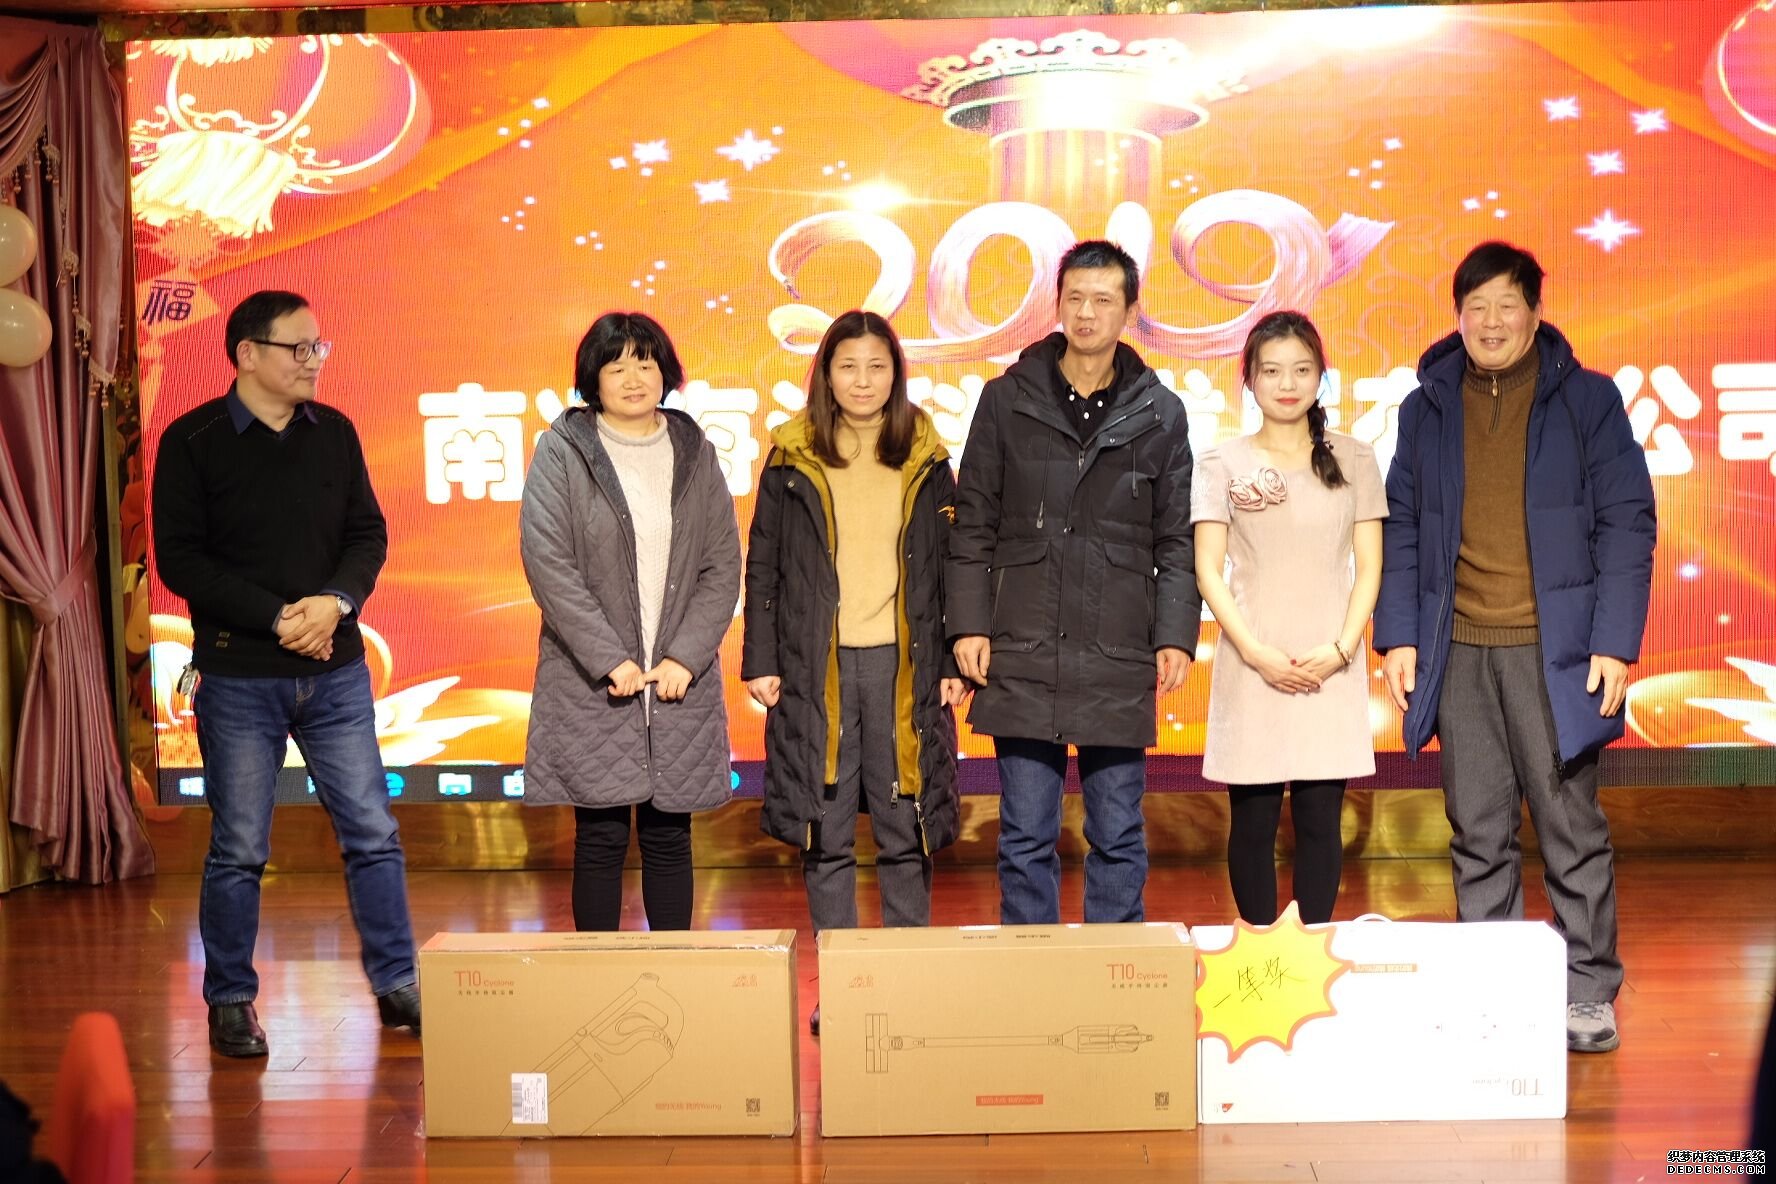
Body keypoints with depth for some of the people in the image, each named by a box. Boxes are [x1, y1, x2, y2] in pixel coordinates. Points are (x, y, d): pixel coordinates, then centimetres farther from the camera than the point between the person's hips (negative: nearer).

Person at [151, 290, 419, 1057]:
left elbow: (368, 535, 8)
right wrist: (278, 618, -16)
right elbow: (180, 559, -9)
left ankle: (396, 986, 16)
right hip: (238, 677, -3)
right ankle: (230, 1003, 17)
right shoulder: (192, 442, -5)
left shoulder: (334, 433, 7)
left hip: (336, 671, 4)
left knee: (372, 833, 5)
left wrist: (335, 603, -12)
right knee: (238, 850, 4)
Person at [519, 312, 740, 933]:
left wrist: (685, 658, -6)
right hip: (592, 683, -3)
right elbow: (546, 561, -8)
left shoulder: (695, 452, 9)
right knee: (601, 837, 0)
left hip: (679, 680, 3)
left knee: (669, 836, 8)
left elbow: (723, 565, 6)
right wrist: (610, 660, -13)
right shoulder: (562, 451, -1)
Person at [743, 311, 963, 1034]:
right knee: (825, 831, 2)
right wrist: (759, 661, 0)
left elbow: (949, 566, 10)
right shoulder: (793, 461, 4)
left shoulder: (925, 461, 7)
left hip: (903, 665, 0)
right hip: (815, 669, 0)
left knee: (905, 829, 2)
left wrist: (952, 662, 4)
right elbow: (761, 566, 7)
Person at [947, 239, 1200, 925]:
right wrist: (968, 623, -1)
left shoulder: (1159, 413, 8)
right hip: (1022, 657, 0)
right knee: (1025, 835, 4)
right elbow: (973, 525, 7)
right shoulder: (1008, 399, 6)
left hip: (1119, 662, 0)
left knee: (1118, 835, 6)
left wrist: (1176, 634, -2)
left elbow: (1175, 539, 8)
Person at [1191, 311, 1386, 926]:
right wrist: (1258, 653, -11)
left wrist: (1340, 649, -8)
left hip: (1331, 667, 1)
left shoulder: (1353, 460, 8)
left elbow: (1369, 566, 6)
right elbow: (1208, 570, 0)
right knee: (1253, 821, 2)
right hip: (1253, 665, -1)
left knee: (1320, 821, 1)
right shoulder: (1222, 463, 4)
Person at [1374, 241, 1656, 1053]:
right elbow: (1401, 527, 12)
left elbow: (1626, 523, -1)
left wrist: (1615, 641, -9)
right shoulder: (1426, 409, 11)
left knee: (1571, 825, 2)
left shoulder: (1587, 400, 2)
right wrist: (1398, 634, 3)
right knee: (1478, 833, 7)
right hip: (1458, 652, 3)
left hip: (1552, 649, -3)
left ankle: (1588, 994, 11)